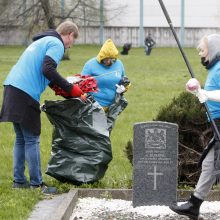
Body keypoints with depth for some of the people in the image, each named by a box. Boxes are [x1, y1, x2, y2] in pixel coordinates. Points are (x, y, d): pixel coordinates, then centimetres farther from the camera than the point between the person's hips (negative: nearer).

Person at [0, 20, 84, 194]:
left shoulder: (43, 41, 26)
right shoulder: (56, 44, -4)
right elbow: (47, 69, -18)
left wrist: (60, 87, 20)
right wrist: (69, 89, -13)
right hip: (25, 94, -9)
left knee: (21, 139, 15)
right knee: (32, 140, -4)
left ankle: (19, 181, 18)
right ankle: (36, 184, -1)